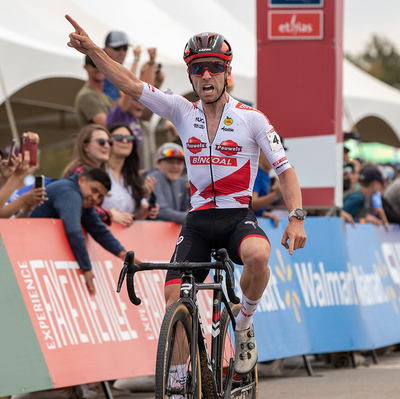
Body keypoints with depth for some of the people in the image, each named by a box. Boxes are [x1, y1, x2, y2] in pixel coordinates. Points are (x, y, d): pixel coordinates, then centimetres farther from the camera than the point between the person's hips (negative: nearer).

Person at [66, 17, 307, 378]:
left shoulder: (252, 118, -3)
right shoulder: (183, 112, 5)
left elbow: (285, 169, -2)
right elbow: (131, 85, -2)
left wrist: (296, 218, -16)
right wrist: (92, 50, -14)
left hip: (239, 218, -3)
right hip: (198, 219, 3)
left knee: (257, 255, -36)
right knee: (175, 299, -12)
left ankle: (244, 327, -9)